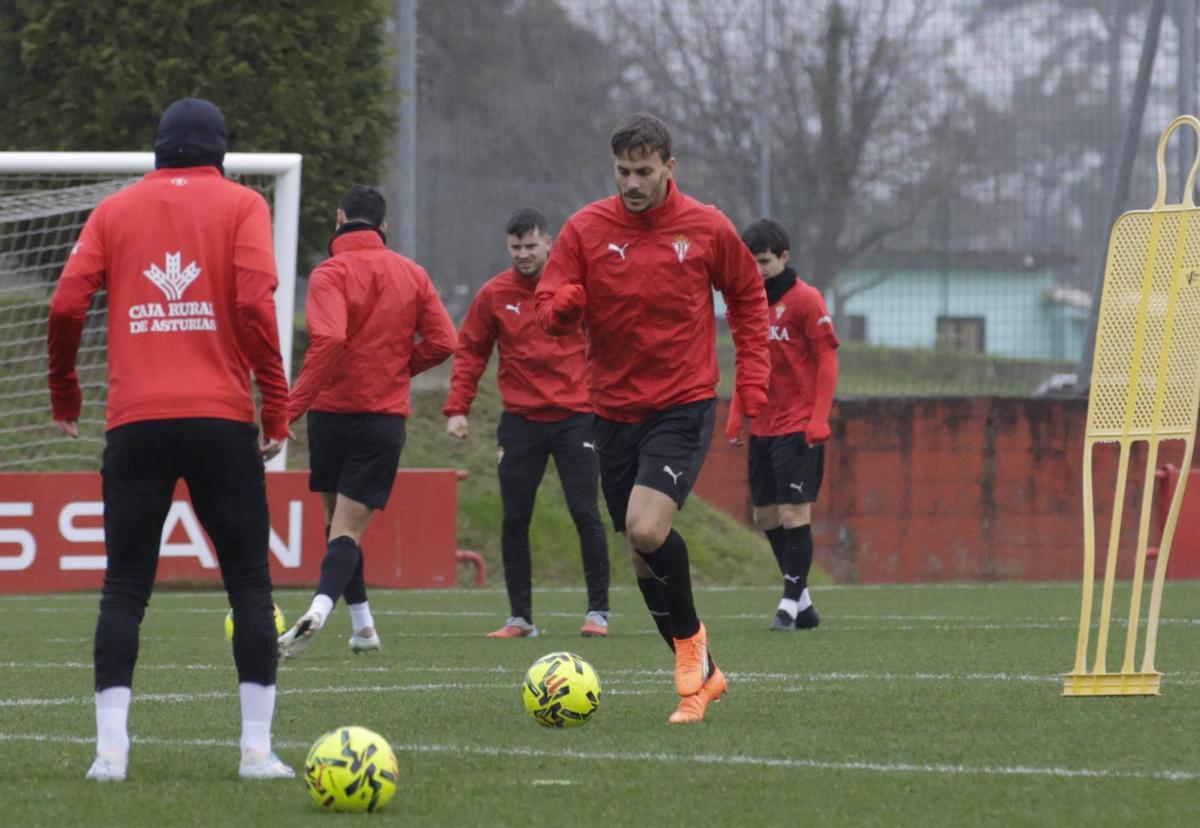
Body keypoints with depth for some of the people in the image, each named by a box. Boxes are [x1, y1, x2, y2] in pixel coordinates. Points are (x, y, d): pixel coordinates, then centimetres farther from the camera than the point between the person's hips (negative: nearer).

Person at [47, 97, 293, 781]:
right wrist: (276, 407, -4)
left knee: (124, 588, 6)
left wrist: (65, 394, 16)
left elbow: (66, 306, 2)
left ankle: (111, 747, -6)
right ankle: (258, 746, -1)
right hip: (221, 418, -1)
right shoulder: (241, 205, 4)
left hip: (135, 422, 2)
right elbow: (255, 303, -9)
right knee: (250, 583, 6)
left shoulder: (116, 210, 10)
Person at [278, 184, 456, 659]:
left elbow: (329, 339, -23)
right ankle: (320, 608, -28)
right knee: (348, 528, -3)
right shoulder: (411, 275, 4)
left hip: (332, 411, -2)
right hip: (386, 418, 2)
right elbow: (442, 341, 1)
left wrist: (294, 406, -22)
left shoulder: (331, 273, -8)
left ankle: (362, 624, 17)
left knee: (338, 521, 17)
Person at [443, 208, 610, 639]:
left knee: (586, 515, -5)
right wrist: (457, 407, -1)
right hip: (521, 421, 2)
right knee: (514, 520, 1)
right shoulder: (494, 294, 2)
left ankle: (597, 612, 3)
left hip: (575, 417, -2)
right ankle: (520, 617, 8)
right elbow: (470, 352, 7)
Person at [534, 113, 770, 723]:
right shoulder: (586, 228, 0)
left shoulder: (707, 229, -2)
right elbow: (550, 313, -1)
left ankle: (689, 639, -1)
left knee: (646, 529, -25)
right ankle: (701, 677, 22)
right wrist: (563, 305, -24)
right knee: (643, 557, 7)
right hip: (614, 411, 3)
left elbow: (747, 297, 13)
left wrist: (753, 375, 3)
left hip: (683, 405, -3)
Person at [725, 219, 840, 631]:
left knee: (793, 511, -10)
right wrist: (736, 416, 11)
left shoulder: (805, 300, -7)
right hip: (763, 427, 7)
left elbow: (828, 360, -9)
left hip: (798, 428, -7)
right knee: (765, 515, 8)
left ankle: (791, 604, -8)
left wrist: (819, 418, -16)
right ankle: (803, 602, 18)